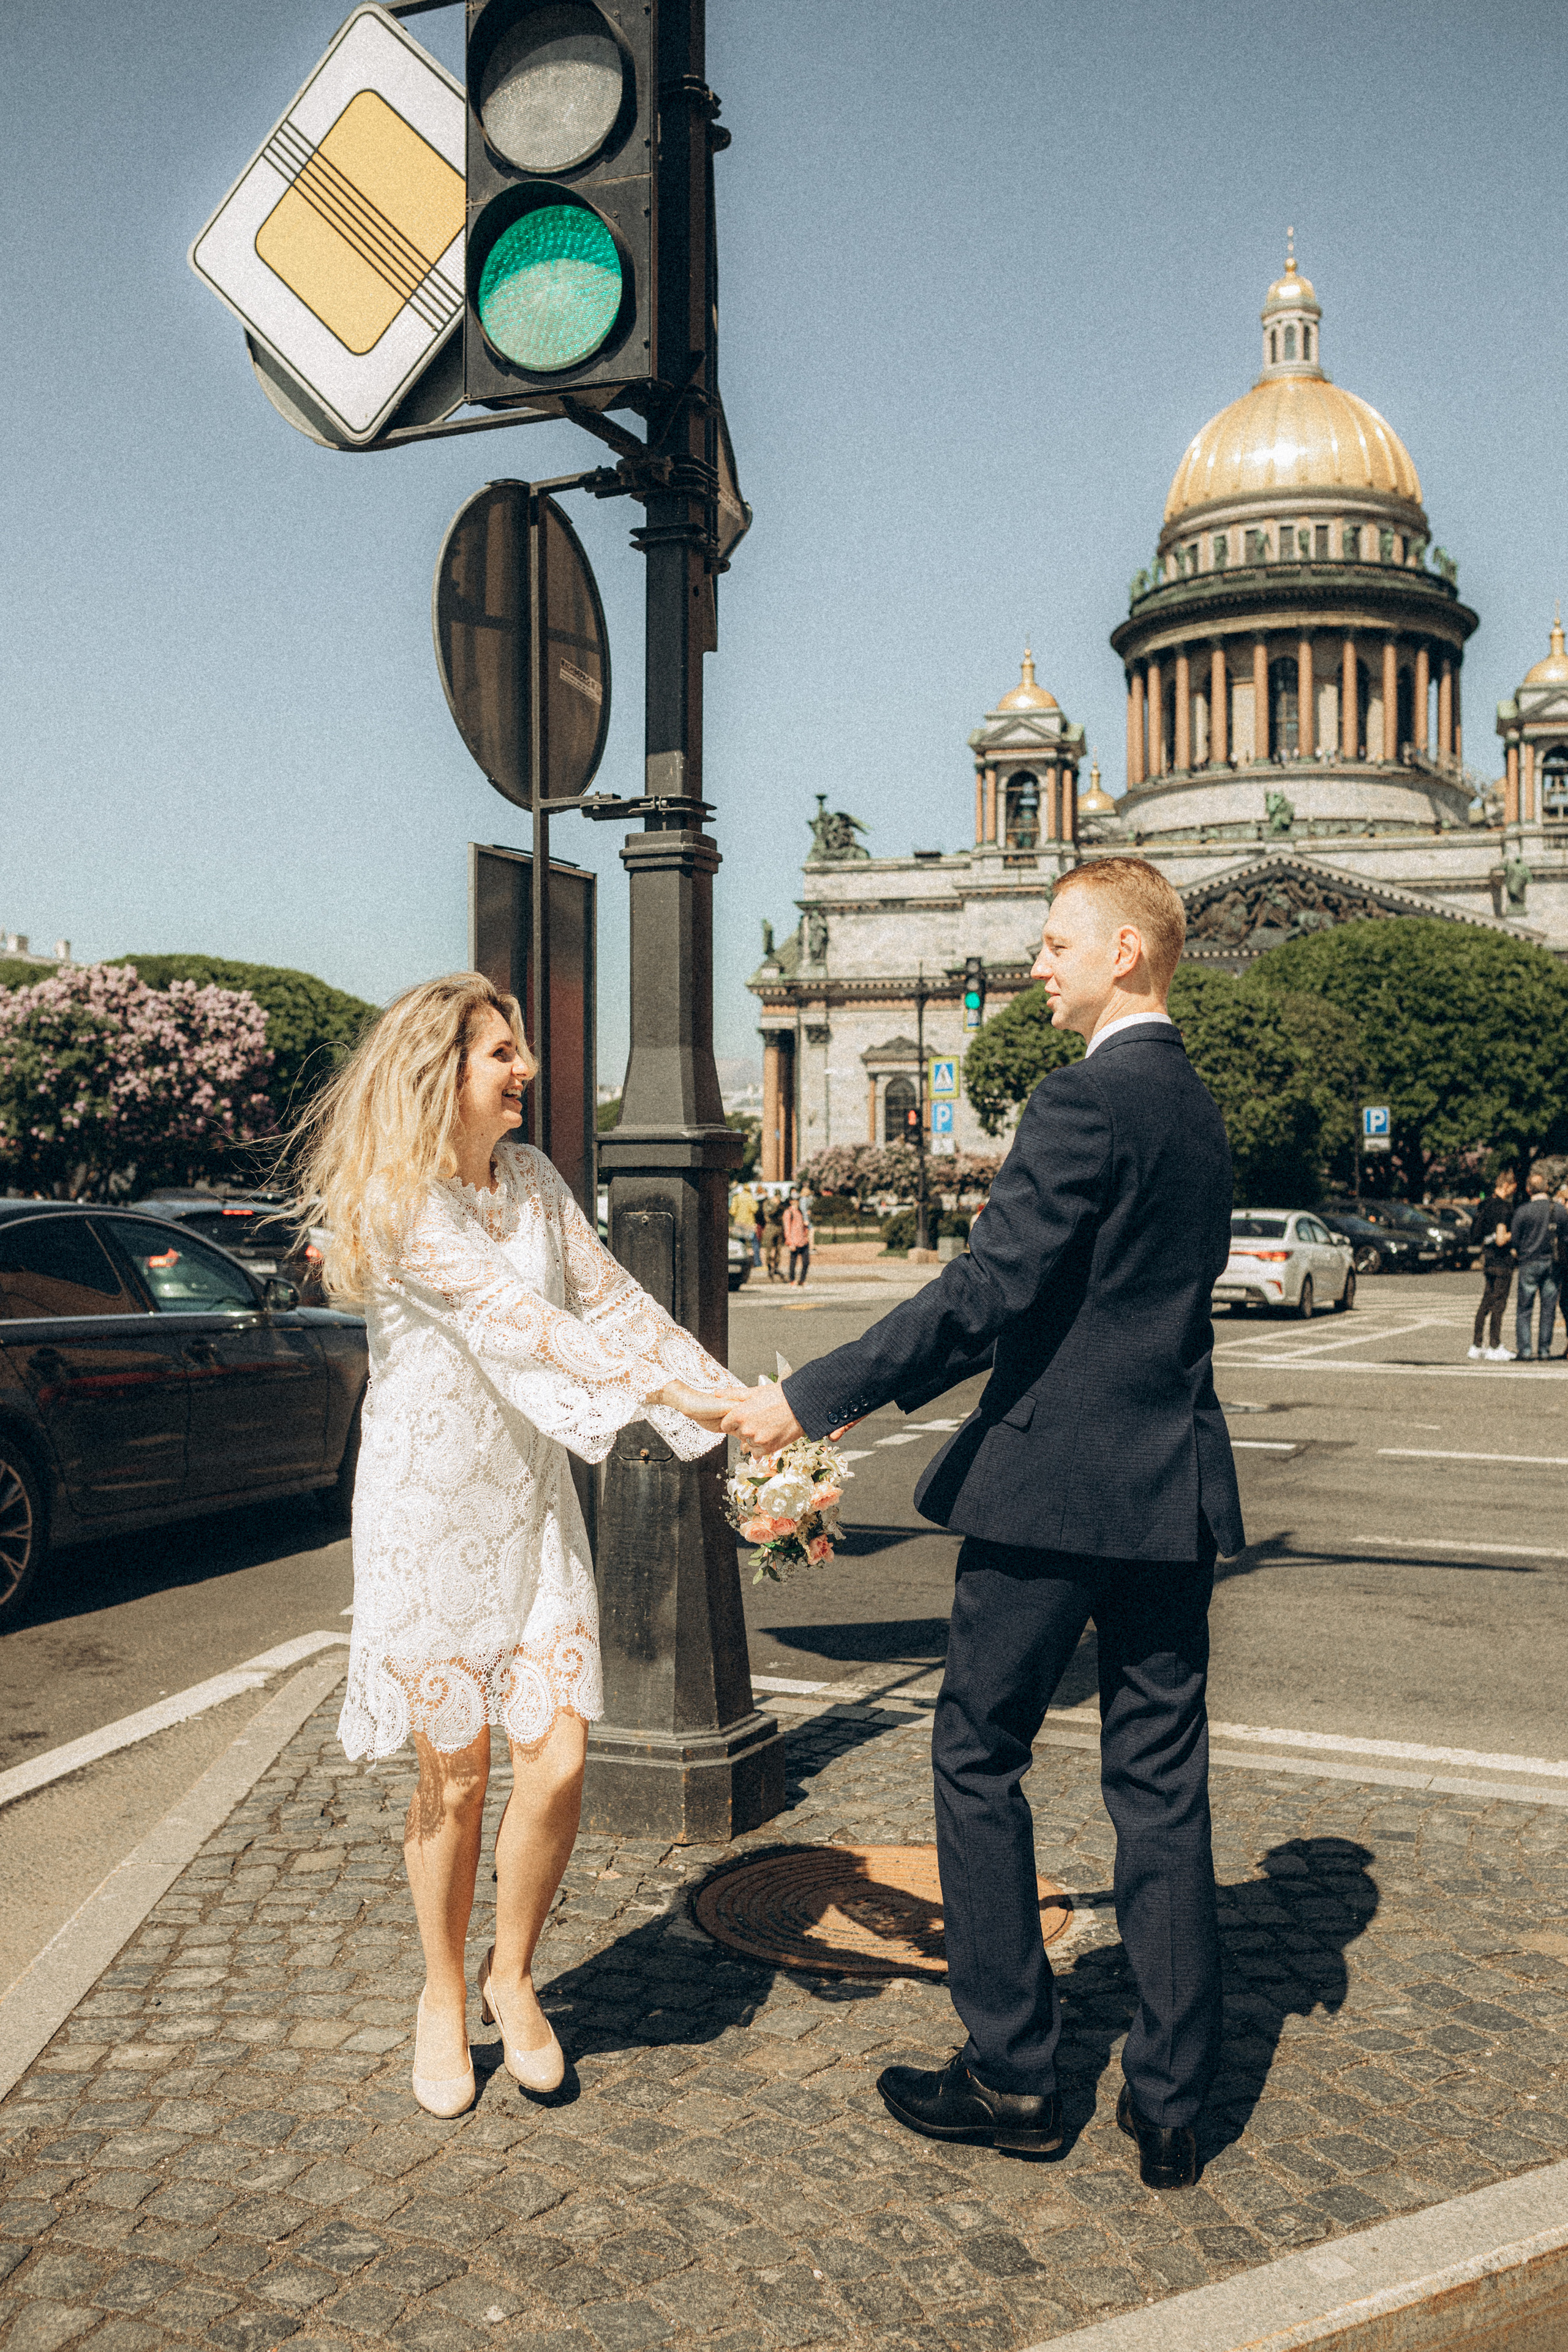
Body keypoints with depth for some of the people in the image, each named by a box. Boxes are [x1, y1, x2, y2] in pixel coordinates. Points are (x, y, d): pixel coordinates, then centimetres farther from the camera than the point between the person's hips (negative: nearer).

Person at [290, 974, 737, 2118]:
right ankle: (445, 1997, 30)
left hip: (532, 1497, 5)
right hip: (426, 1504, -5)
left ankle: (512, 1976, 24)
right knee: (456, 1772, 6)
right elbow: (512, 1317, -23)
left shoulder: (531, 1175, 6)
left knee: (557, 1760, -2)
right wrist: (669, 1392, -28)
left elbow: (612, 1297, 4)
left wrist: (736, 1402, -6)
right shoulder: (394, 1199, -15)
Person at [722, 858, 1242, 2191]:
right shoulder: (1200, 1112, 14)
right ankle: (1172, 2107, 20)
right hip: (1175, 1491, 8)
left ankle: (1014, 2077, 18)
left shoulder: (1086, 1101, -14)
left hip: (1054, 1483, -8)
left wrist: (811, 1403, -16)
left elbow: (987, 1292, -20)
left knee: (980, 1760, 8)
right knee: (1162, 1790, 11)